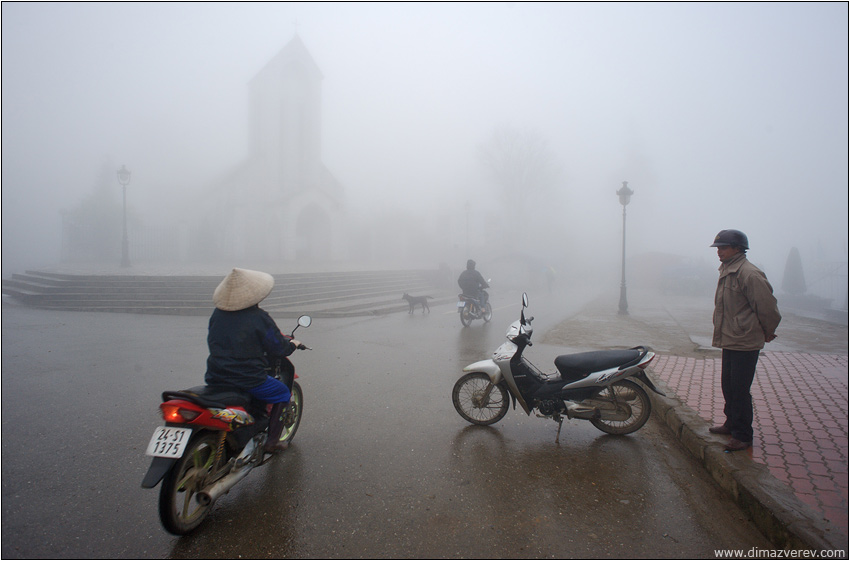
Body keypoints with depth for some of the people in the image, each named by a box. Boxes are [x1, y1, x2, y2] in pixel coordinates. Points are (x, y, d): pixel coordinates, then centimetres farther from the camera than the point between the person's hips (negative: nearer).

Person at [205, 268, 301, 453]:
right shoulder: (259, 317, -15)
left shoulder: (217, 313, 3)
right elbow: (278, 347, -9)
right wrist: (292, 344, 14)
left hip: (215, 378, 6)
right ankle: (272, 441, 17)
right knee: (283, 393, 17)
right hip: (248, 380, -6)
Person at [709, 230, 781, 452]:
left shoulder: (749, 273, -19)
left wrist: (768, 332, -2)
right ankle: (732, 424, 35)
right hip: (729, 340, 10)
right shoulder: (727, 271, 11)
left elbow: (767, 305, -16)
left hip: (745, 343, -10)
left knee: (740, 390, -2)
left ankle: (743, 435, 11)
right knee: (728, 386, 19)